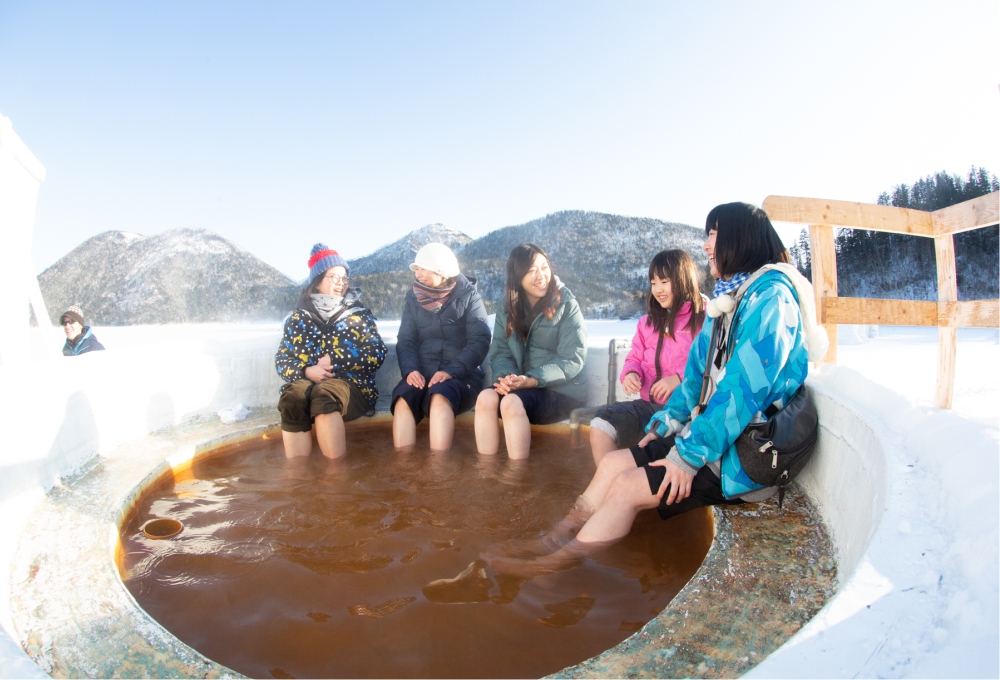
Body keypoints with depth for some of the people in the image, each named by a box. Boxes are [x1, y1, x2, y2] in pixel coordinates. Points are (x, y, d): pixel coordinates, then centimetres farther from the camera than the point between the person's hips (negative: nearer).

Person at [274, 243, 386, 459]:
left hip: (351, 385, -1)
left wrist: (335, 359, -6)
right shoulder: (298, 318, 20)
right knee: (292, 398, -34)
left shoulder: (360, 315, 17)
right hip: (305, 382, 2)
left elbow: (378, 353, 4)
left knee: (324, 394, -37)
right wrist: (306, 371, -8)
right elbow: (281, 360, 14)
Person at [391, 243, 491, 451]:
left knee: (439, 398, -36)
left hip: (461, 375, -3)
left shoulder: (468, 295, 2)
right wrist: (410, 370, -15)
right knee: (403, 400, -30)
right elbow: (405, 341, 6)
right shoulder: (413, 298, 13)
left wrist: (451, 371, -22)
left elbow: (480, 341, -8)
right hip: (421, 373, 3)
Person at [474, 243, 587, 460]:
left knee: (512, 402, -30)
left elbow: (572, 359, -13)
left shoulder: (566, 304, -6)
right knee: (486, 397, -25)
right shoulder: (508, 306, 8)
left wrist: (532, 380, -24)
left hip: (561, 389, -4)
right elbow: (500, 351, 3)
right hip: (522, 386, 4)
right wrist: (505, 376, -19)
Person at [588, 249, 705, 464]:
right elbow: (635, 358, 24)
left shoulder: (705, 320, 0)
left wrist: (680, 378, -21)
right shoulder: (648, 322, 21)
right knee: (601, 425, -18)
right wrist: (631, 373, 1)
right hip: (649, 405, 6)